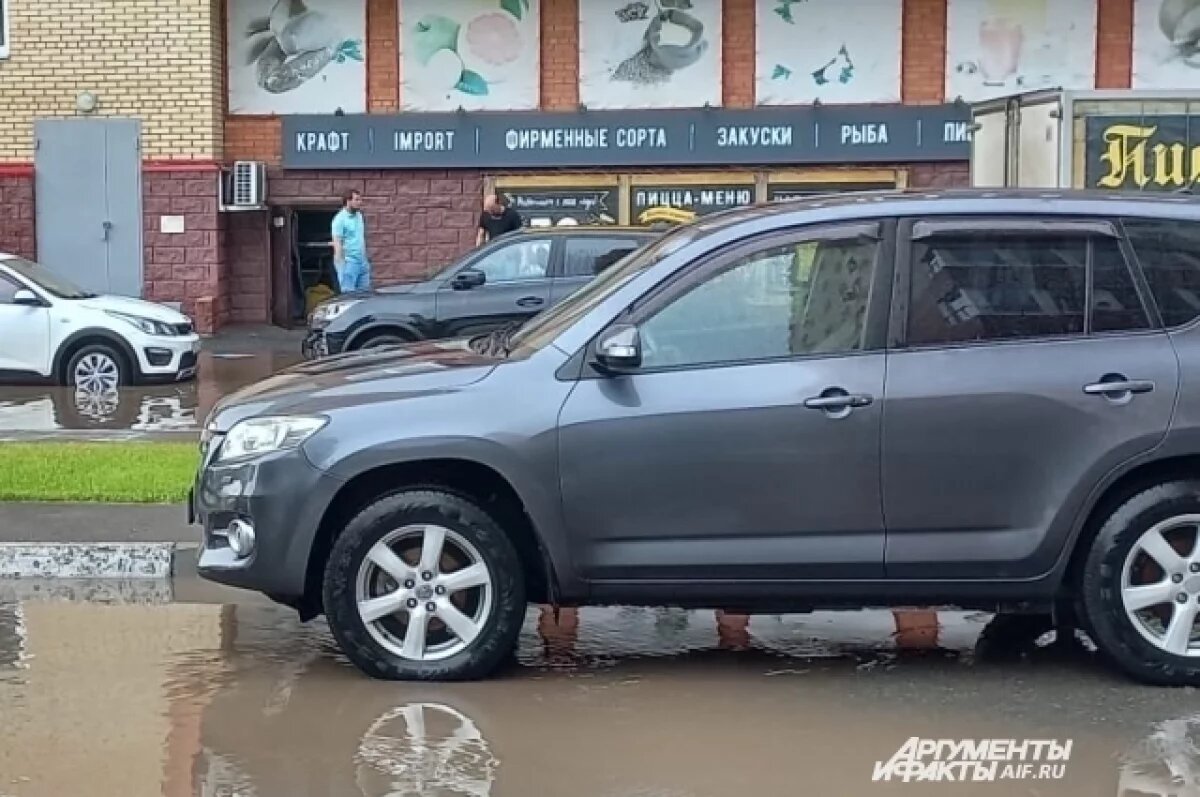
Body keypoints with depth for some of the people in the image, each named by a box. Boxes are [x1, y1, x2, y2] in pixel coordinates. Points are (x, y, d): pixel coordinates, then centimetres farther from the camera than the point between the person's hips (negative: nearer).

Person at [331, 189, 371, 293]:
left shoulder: (359, 216, 13)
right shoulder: (340, 219, -11)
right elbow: (337, 242, -14)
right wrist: (341, 264, -20)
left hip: (362, 261, 8)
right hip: (349, 261, -8)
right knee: (349, 294, -6)